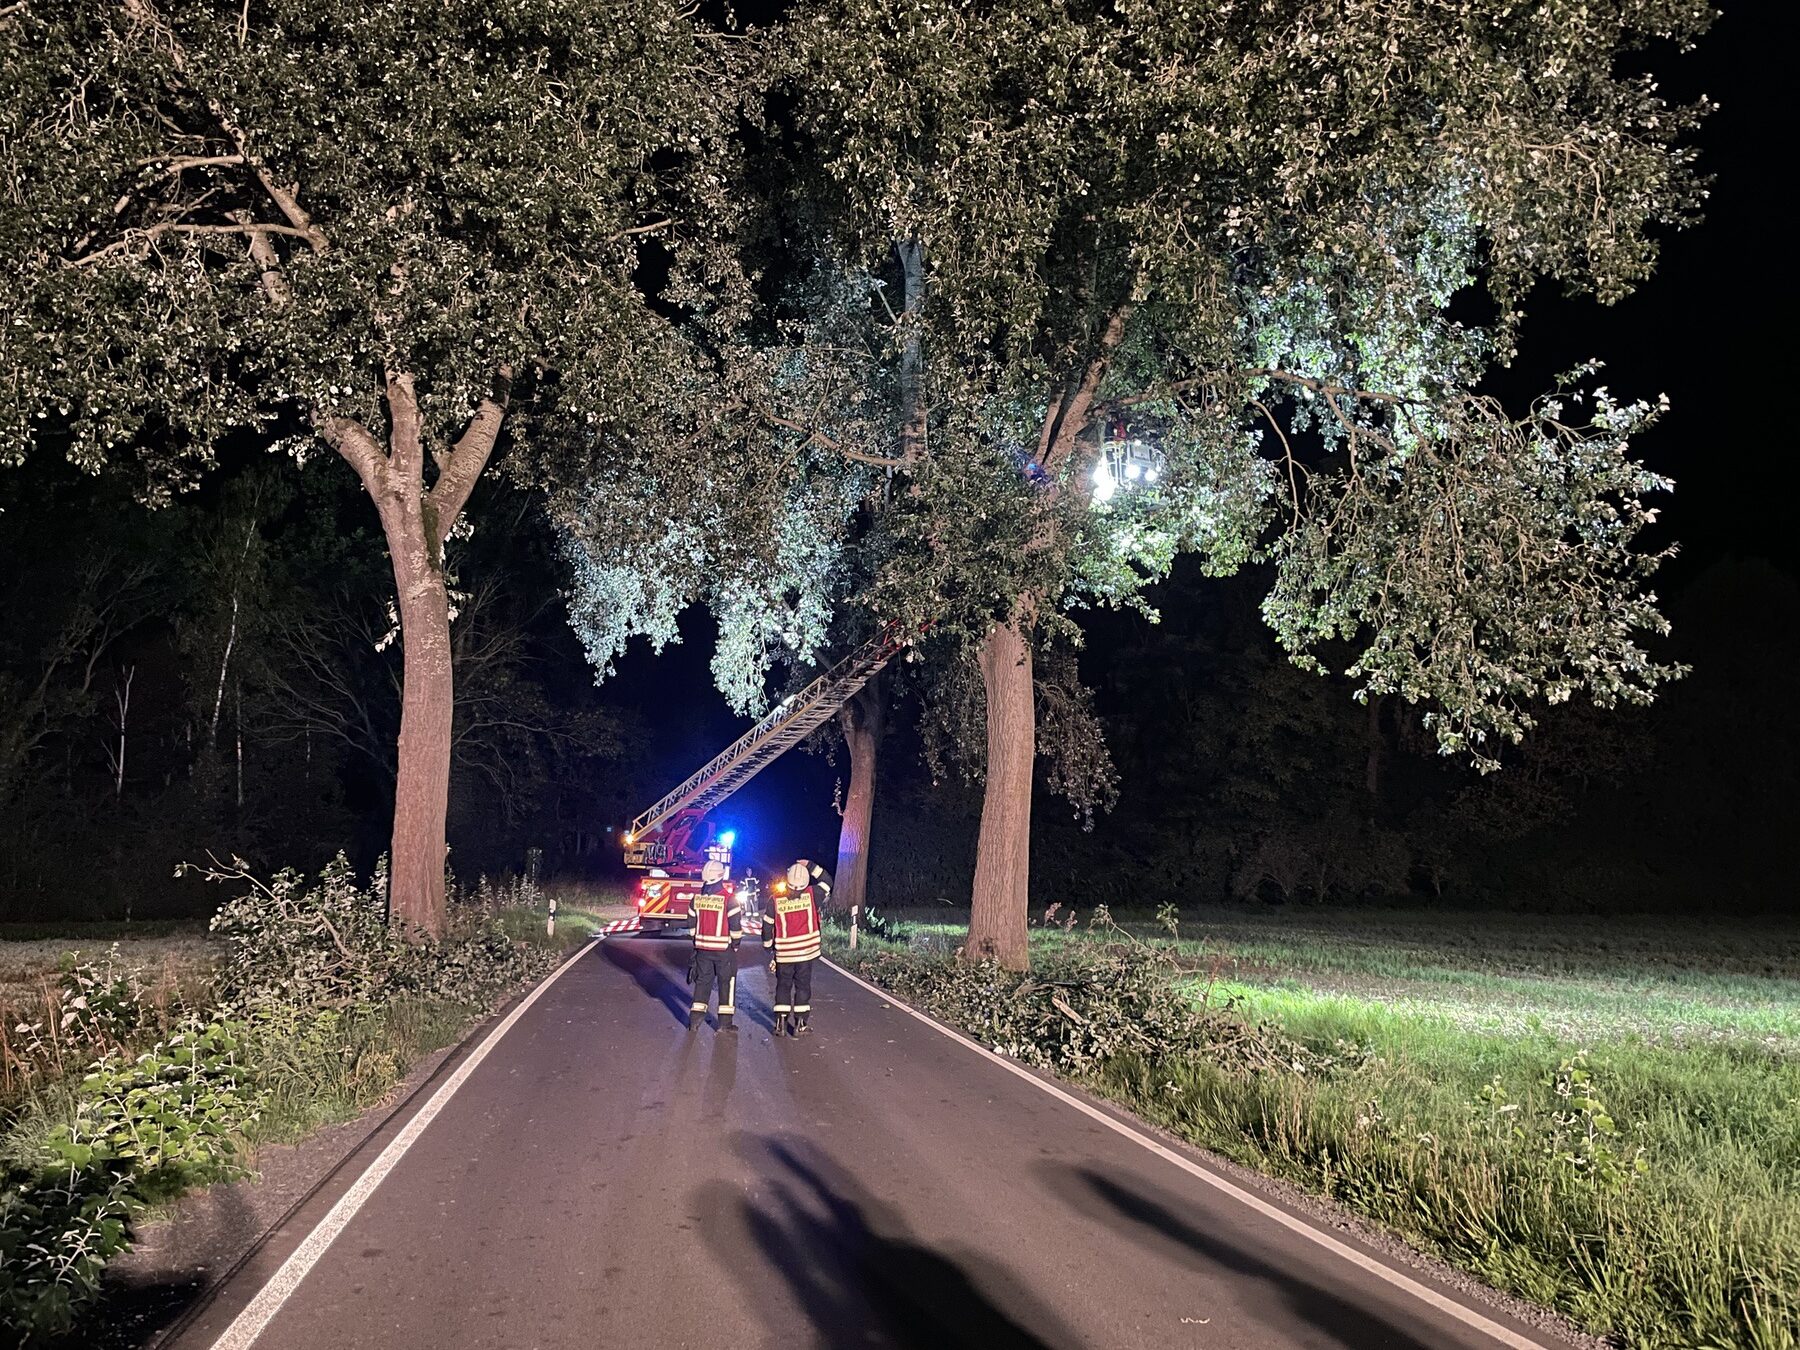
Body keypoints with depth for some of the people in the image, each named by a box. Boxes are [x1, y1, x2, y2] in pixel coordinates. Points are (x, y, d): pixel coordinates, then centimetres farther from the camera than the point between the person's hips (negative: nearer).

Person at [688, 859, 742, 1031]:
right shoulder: (729, 899, -14)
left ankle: (695, 1017, 14)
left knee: (703, 980, 15)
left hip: (702, 947, 4)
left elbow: (692, 924, 9)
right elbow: (736, 925, -12)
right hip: (724, 948, -4)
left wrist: (695, 943, 20)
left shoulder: (697, 898, 1)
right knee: (726, 983, 5)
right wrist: (736, 944, 4)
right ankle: (725, 1022, 6)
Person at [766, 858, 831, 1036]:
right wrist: (811, 866, 8)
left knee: (783, 985, 13)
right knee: (803, 985, 8)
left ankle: (780, 1022, 10)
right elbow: (827, 881, 6)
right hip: (806, 952, -1)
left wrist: (768, 945, 14)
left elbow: (767, 925, 1)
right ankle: (800, 1024, 9)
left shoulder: (776, 899, -6)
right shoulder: (811, 895, -10)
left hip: (783, 954, 1)